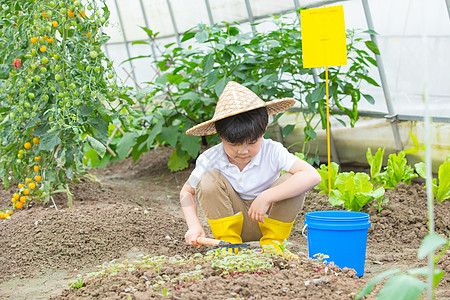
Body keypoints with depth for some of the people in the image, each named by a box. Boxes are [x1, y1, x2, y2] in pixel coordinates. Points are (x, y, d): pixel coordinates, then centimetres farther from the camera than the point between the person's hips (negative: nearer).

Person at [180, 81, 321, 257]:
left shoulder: (271, 152, -22)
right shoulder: (210, 160, -15)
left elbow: (312, 176, -35)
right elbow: (187, 192, 0)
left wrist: (266, 197, -39)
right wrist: (194, 226, -19)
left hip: (268, 218, 0)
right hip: (231, 219, 0)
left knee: (291, 181, -26)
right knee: (209, 179, -24)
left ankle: (272, 243, -8)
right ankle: (228, 243, -13)